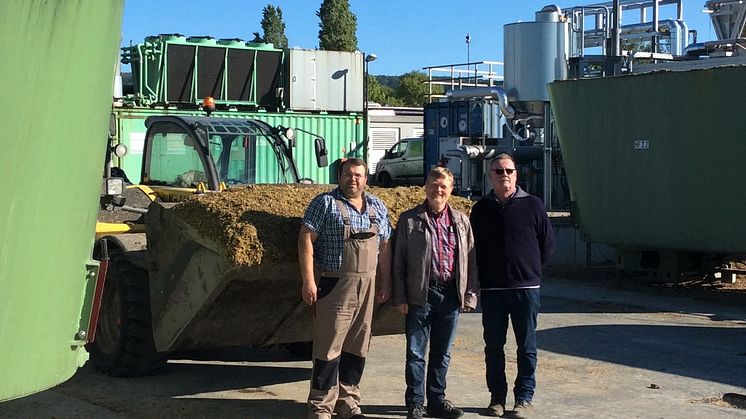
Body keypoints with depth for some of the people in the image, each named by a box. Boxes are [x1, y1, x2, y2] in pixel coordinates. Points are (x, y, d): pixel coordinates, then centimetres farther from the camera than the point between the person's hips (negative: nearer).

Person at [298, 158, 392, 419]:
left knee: (357, 348, 10)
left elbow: (384, 246, 17)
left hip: (367, 286, 5)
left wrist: (385, 283, 12)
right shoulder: (325, 203, -3)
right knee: (329, 348, -6)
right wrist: (308, 281, -16)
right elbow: (306, 239, -9)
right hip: (334, 286, -5)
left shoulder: (377, 207, 13)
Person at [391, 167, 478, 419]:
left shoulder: (461, 221, 10)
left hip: (451, 294, 3)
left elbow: (470, 260, 11)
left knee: (442, 353, 12)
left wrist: (470, 294, 3)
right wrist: (400, 297, -6)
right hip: (420, 295, -3)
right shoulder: (409, 220, 2)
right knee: (416, 353, 1)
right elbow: (398, 261, 0)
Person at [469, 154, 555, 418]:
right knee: (493, 347, 7)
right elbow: (474, 247, 13)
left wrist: (530, 270, 7)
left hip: (526, 288, -1)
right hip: (492, 289, 2)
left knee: (526, 348, 4)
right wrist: (485, 276, 7)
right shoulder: (481, 209, 6)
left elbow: (547, 244, 7)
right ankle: (497, 397, 17)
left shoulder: (532, 205, 0)